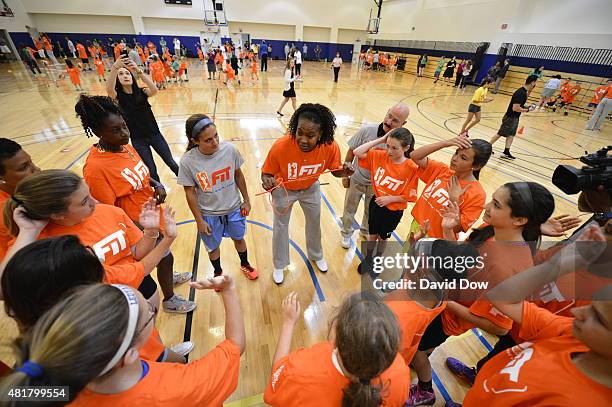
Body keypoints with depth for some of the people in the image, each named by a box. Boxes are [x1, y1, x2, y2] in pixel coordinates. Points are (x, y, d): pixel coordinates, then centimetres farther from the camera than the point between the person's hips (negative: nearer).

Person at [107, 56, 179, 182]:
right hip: (137, 139, -1)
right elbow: (109, 89, -28)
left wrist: (138, 71, -35)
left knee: (171, 163, 7)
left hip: (154, 134, 1)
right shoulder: (118, 96, -3)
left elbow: (154, 90, -22)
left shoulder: (141, 92, 0)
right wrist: (115, 68, -40)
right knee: (151, 169, 5)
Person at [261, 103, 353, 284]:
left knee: (314, 222, 22)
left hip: (311, 188, 3)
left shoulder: (330, 147, -30)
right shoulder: (280, 147, -38)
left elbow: (335, 169, -10)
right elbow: (266, 174, -23)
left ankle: (316, 256, 54)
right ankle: (279, 265, 43)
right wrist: (267, 182, -46)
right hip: (284, 189, -2)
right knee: (280, 226, 14)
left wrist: (344, 172, -33)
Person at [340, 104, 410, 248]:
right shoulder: (366, 130, -24)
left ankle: (365, 231, 54)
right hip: (356, 180, -1)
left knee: (370, 212, 25)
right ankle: (346, 234, 45)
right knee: (349, 210, 18)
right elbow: (352, 152, -10)